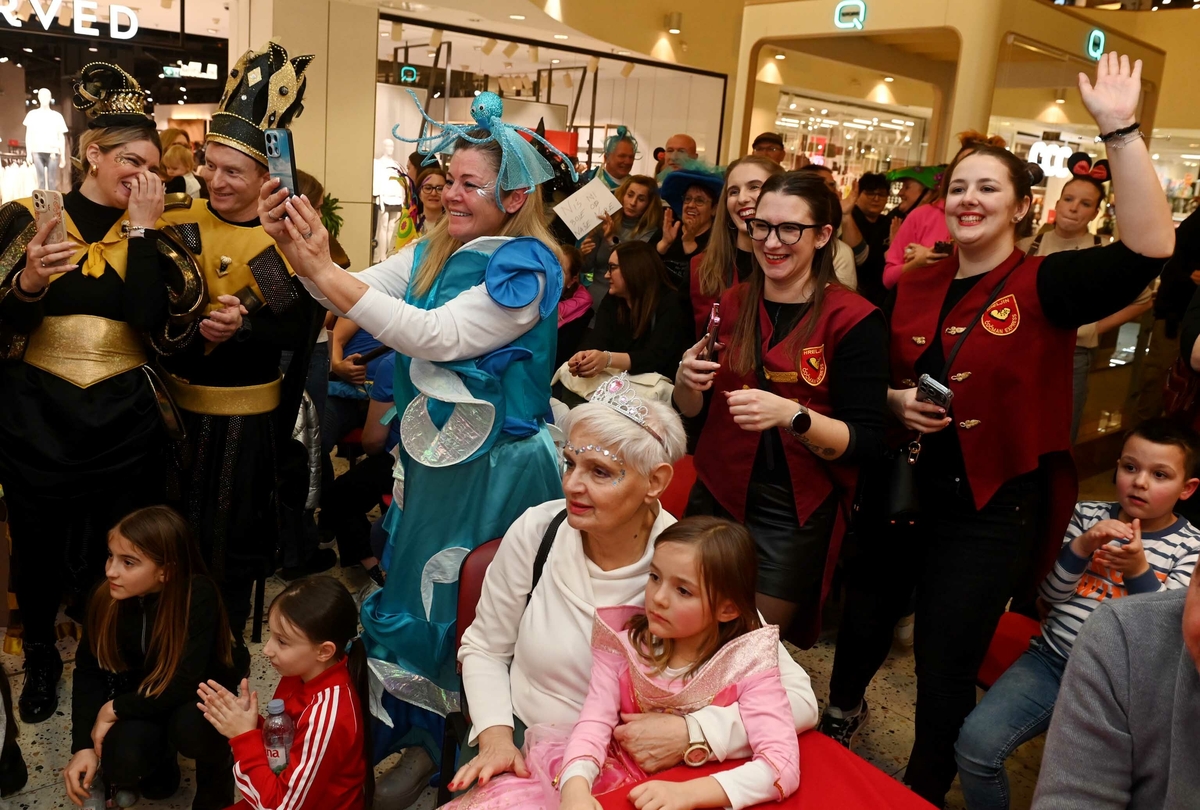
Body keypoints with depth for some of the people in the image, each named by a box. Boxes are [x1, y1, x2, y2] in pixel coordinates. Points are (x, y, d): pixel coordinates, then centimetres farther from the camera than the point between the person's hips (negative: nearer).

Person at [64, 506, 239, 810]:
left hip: (198, 697, -3)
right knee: (122, 766, -26)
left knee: (191, 725, -36)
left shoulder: (198, 596, -30)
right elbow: (89, 671, -5)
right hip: (140, 703, 3)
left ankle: (216, 781, 0)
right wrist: (83, 745, -14)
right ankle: (160, 760, 12)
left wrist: (115, 709, -20)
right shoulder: (106, 599, -16)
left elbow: (186, 684, -30)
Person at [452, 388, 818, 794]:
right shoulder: (535, 532, -13)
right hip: (521, 744, 0)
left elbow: (797, 698, -19)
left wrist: (693, 733, -31)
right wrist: (495, 737, -13)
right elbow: (484, 648, 1)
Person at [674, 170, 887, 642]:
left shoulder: (854, 320, -11)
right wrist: (686, 381, -12)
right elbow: (695, 414, 9)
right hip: (716, 496, 4)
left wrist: (792, 415, -29)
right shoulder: (731, 305, 3)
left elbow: (864, 441, -13)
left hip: (795, 512, -4)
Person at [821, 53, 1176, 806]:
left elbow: (1150, 249, -29)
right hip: (900, 489, 5)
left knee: (946, 667, 10)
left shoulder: (1045, 286, -11)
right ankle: (845, 708, 57)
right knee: (866, 618, 24)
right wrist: (895, 401, -9)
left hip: (989, 509, -4)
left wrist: (1121, 130, -31)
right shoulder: (915, 286, 2)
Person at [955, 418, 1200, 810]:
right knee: (974, 743, -18)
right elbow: (1050, 595, 1)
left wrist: (1138, 570, -25)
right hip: (1051, 659, 2)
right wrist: (1082, 546, -16)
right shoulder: (1088, 515, 5)